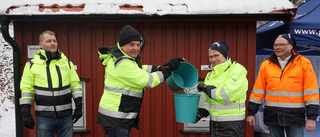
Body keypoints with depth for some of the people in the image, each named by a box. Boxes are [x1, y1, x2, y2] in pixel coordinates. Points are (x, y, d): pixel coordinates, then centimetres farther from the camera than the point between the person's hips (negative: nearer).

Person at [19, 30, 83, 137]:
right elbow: (26, 89, 1)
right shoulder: (32, 65, 1)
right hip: (43, 117, -1)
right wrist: (26, 113, -3)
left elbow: (75, 84, 7)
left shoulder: (67, 63, 6)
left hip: (66, 116, 2)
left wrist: (79, 106, 1)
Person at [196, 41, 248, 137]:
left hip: (231, 125, -7)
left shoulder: (237, 71, -13)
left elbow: (226, 95, -26)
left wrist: (206, 88, -14)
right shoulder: (211, 74, 11)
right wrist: (200, 112, 1)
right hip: (214, 123, 7)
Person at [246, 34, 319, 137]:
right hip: (272, 116, 2)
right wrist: (251, 113, 5)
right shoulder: (266, 65, 6)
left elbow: (311, 92, -4)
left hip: (295, 117, -2)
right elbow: (258, 91, 7)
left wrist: (312, 117, -8)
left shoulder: (304, 63, 0)